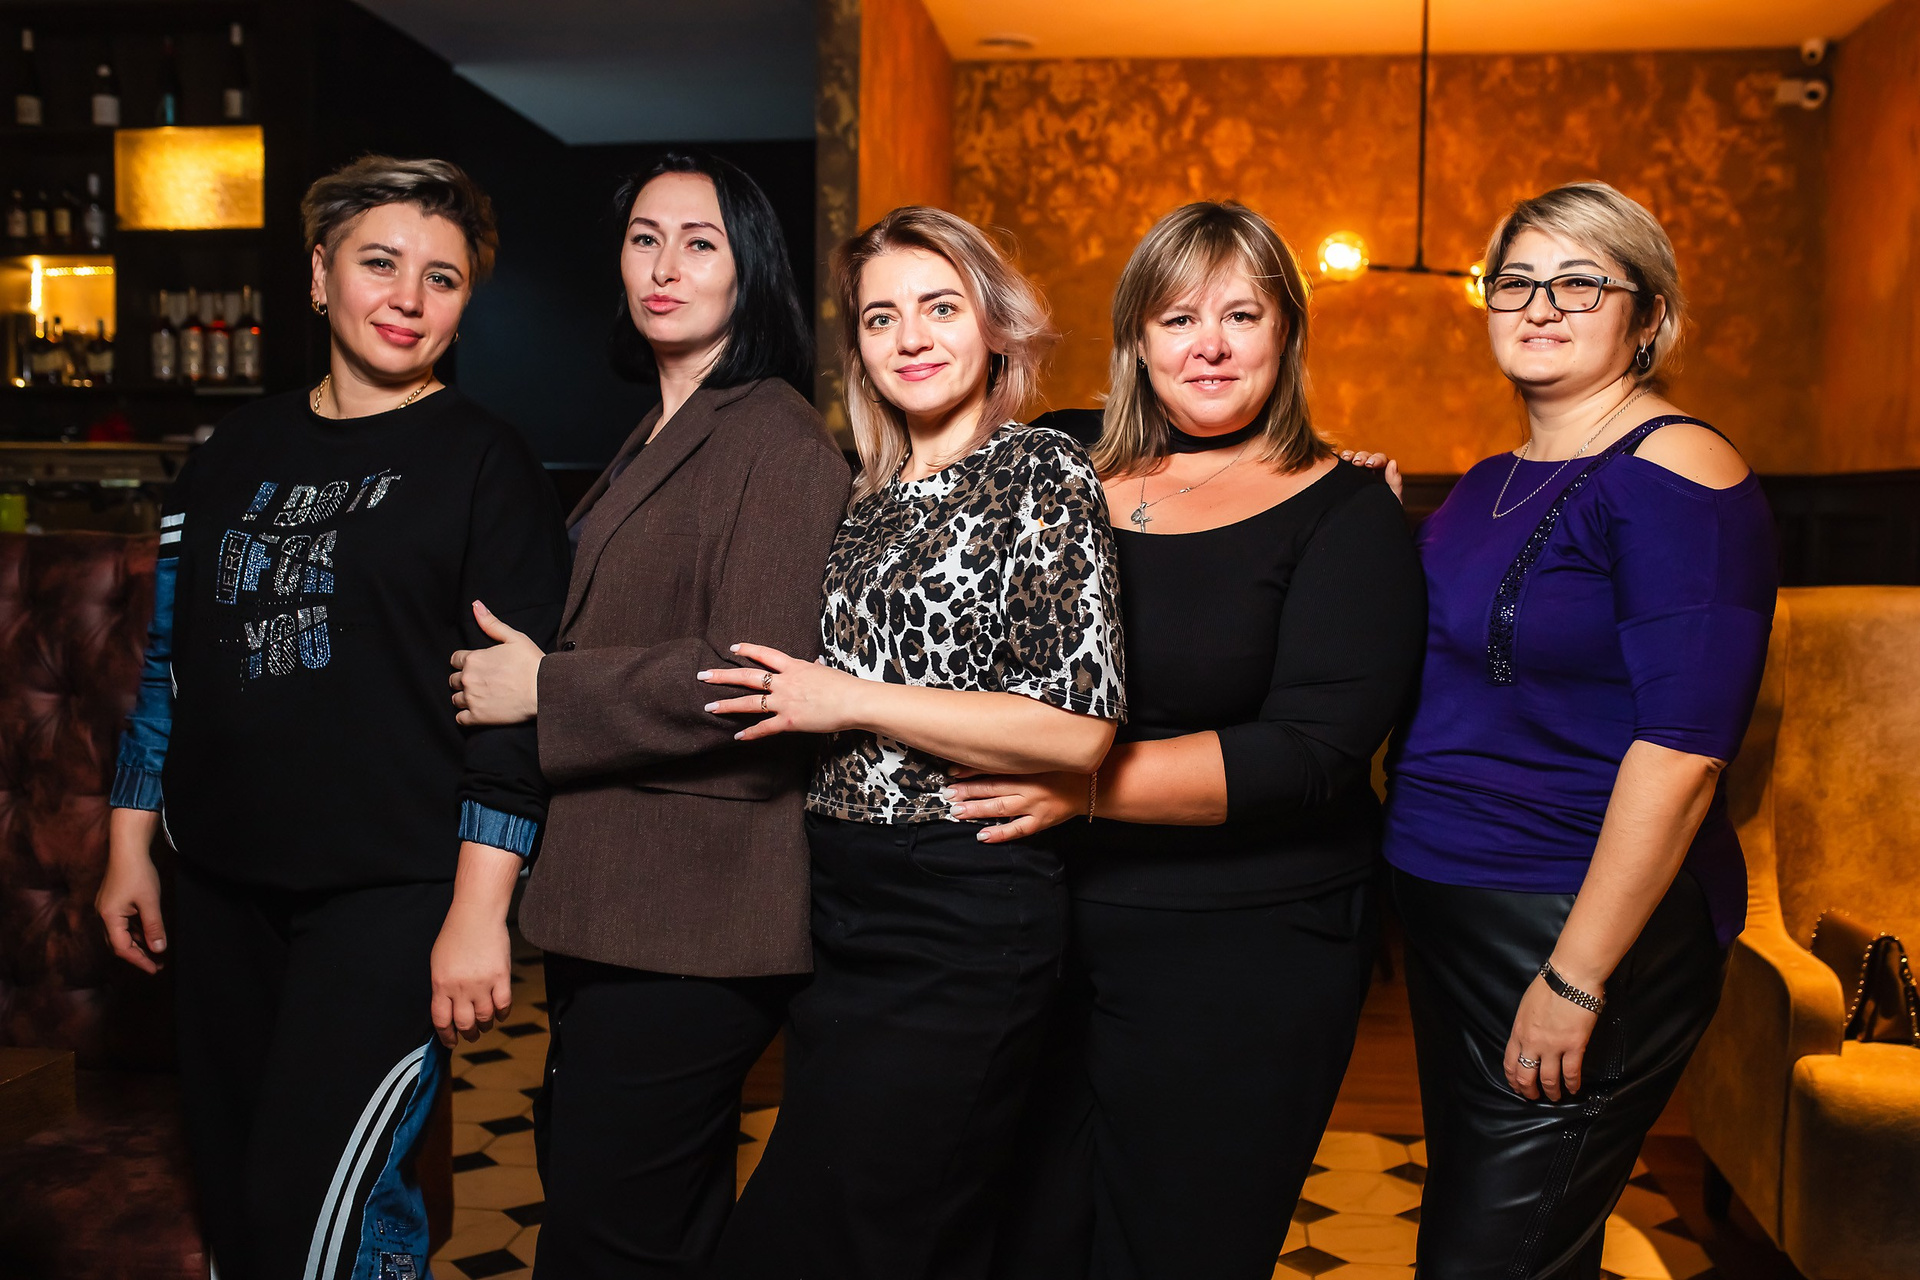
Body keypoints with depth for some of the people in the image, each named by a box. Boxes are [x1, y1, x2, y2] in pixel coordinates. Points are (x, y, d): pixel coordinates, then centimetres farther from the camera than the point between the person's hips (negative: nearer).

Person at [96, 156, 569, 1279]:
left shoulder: (484, 463, -4)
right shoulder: (241, 450, 11)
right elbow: (170, 659, 17)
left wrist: (478, 913, -14)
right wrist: (130, 844, 15)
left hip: (392, 898, -5)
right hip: (224, 892, 6)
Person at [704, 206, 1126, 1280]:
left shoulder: (1045, 474, -8)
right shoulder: (870, 500, 13)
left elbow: (1080, 727, -18)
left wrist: (851, 701, -14)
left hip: (964, 923, -7)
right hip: (849, 910, 7)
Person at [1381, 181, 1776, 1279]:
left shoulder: (1674, 474, -14)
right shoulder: (1491, 484, 12)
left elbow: (1681, 747, -21)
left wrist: (1576, 978, -22)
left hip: (1591, 928, -8)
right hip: (1449, 913, 9)